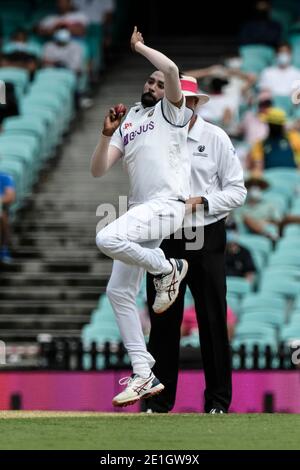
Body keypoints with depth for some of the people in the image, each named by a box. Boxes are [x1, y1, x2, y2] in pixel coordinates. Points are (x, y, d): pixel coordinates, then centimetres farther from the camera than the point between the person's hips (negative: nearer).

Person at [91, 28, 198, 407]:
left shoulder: (171, 111, 4)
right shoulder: (127, 123, 21)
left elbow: (171, 69, -17)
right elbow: (98, 170, 13)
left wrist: (139, 46, -3)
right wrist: (107, 135, -1)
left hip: (167, 205, -8)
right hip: (139, 211, 8)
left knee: (107, 239, -31)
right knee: (119, 291, 3)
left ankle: (166, 269, -5)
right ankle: (144, 375, 6)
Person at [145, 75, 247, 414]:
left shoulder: (215, 138, -1)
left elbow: (237, 191, -1)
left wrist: (201, 202, -15)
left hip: (206, 238, -2)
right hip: (163, 239, 2)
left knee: (213, 319, 1)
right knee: (163, 321, 4)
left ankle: (218, 400, 8)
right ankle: (159, 401, 11)